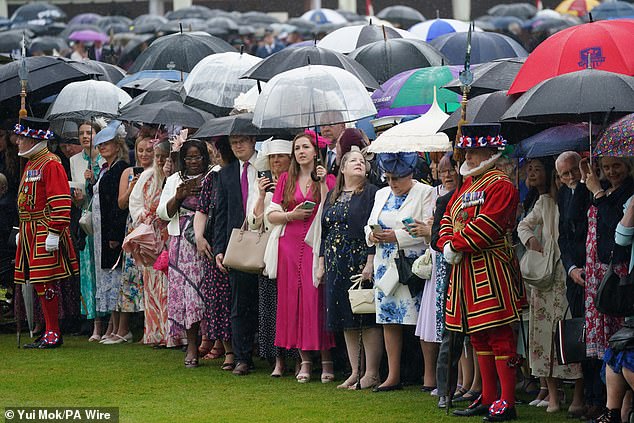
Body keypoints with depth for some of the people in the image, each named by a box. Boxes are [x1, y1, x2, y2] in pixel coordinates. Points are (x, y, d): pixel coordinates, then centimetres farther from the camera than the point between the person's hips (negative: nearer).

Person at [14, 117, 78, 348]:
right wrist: (21, 232, 23)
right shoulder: (30, 164, 18)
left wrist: (54, 234, -22)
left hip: (46, 232, -9)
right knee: (38, 283, 9)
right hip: (30, 232, 9)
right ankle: (49, 333, 13)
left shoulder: (51, 164, -12)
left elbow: (61, 203, -18)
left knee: (46, 283, -9)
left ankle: (53, 335, -5)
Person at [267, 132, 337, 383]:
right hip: (291, 245, 3)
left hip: (317, 244, -3)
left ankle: (326, 360, -3)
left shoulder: (327, 179, 4)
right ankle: (304, 360, 7)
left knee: (317, 298, -8)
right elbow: (271, 215, 9)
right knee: (294, 300, 0)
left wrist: (322, 183, -12)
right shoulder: (286, 180, 12)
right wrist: (292, 215, -8)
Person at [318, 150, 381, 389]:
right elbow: (324, 231, 18)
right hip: (337, 265, 6)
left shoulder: (371, 193, -3)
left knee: (367, 320, -6)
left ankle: (371, 373, -3)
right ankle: (355, 372, 12)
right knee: (347, 321, 7)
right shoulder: (332, 197, 15)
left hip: (361, 261, -6)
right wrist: (322, 263, 12)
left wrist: (370, 262, -17)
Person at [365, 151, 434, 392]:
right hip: (386, 266, 7)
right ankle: (393, 376, 11)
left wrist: (397, 236, -18)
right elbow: (370, 224, 20)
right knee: (389, 322, 6)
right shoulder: (382, 194, 18)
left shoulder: (425, 193, -5)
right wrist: (372, 235, -3)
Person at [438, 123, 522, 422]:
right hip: (465, 271, 9)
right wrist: (447, 245, -4)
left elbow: (486, 226, -20)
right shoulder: (467, 183, 17)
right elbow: (448, 217, 15)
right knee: (478, 336, 13)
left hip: (490, 271, -9)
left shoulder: (500, 186, -11)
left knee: (498, 334, -8)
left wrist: (456, 244, -14)